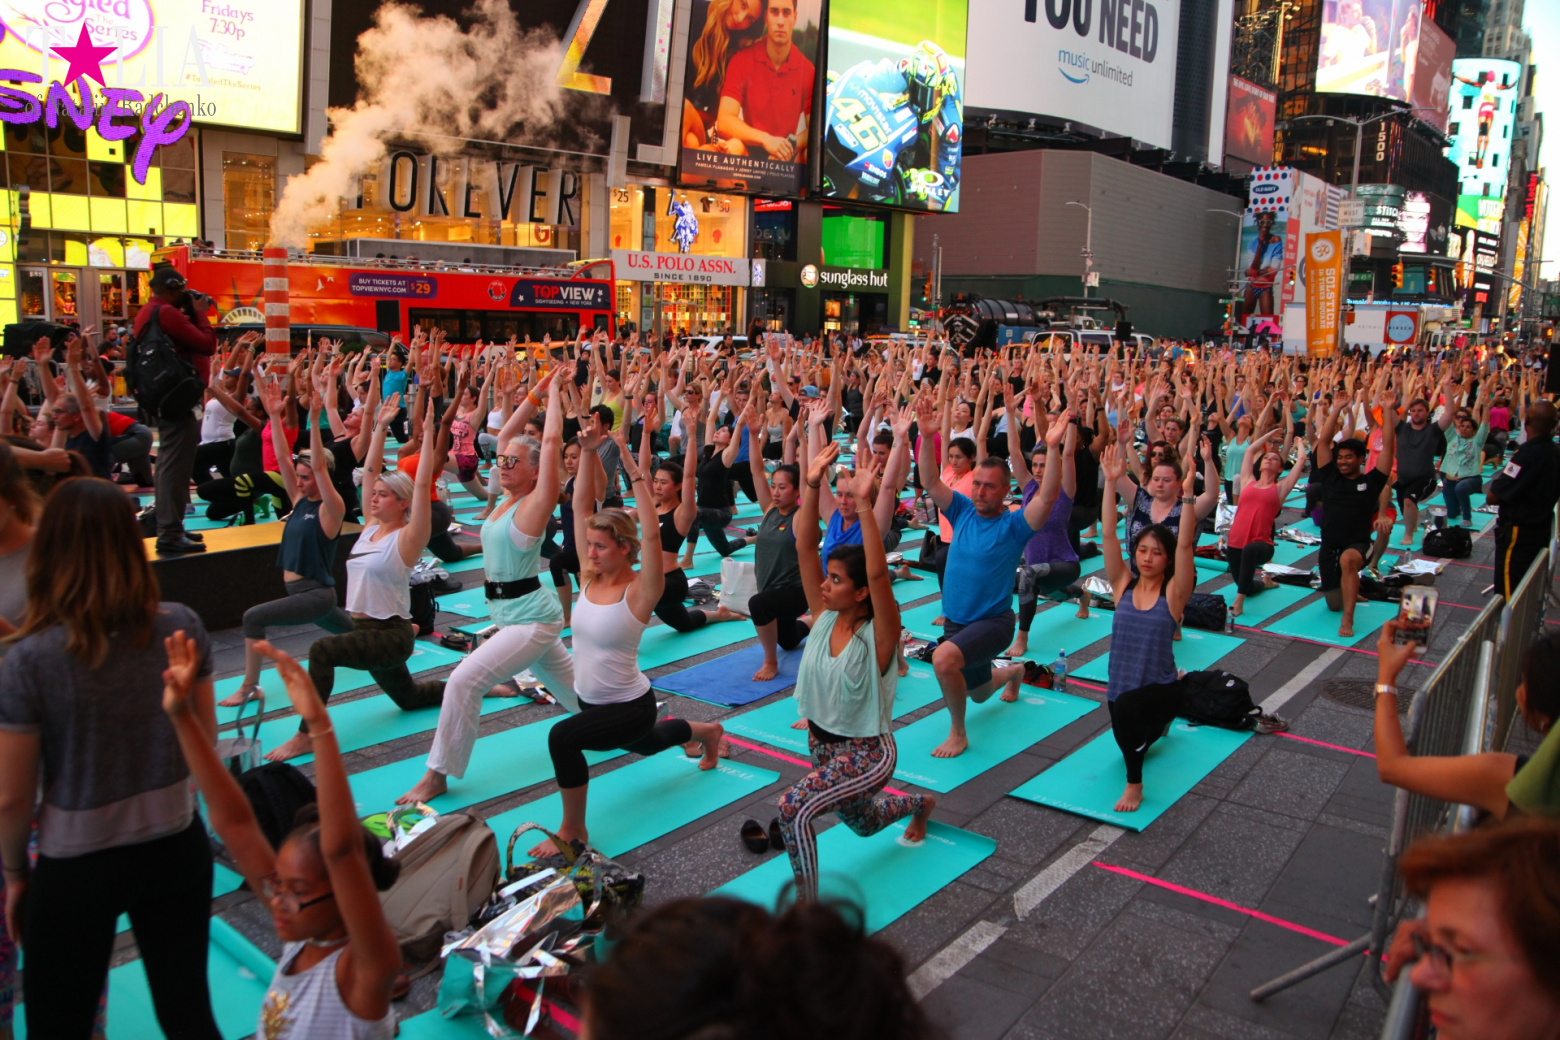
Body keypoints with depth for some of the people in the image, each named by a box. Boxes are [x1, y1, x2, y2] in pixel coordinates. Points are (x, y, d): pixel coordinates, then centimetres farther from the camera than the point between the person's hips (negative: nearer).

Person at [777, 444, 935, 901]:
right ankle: (922, 804, 59)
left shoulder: (878, 635, -24)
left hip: (867, 753, -7)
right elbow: (805, 548, -18)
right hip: (820, 742, 7)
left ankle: (806, 906, -8)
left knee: (794, 808, -27)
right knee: (862, 823, 29)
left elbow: (878, 573, -42)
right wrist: (812, 488, -29)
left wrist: (864, 505, -49)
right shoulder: (824, 616, -9)